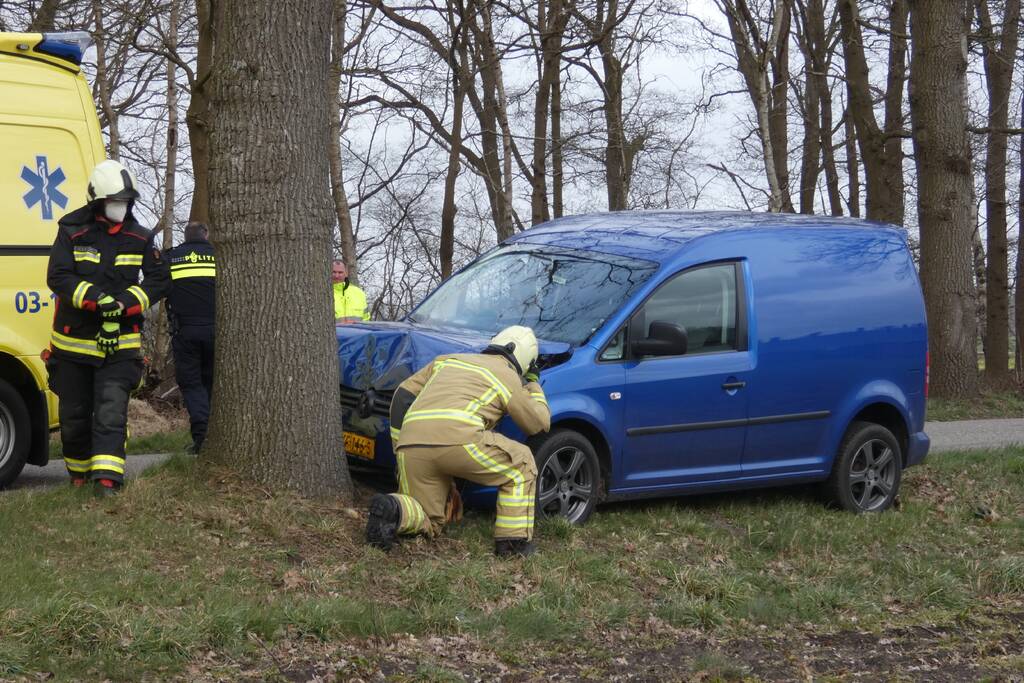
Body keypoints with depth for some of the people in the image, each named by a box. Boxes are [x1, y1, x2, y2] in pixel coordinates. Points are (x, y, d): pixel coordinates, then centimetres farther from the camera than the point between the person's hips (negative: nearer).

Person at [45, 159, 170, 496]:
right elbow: (57, 276, -11)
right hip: (73, 340, 0)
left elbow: (160, 279, 2)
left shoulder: (140, 238, 3)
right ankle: (79, 473, 31)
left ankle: (107, 478, -19)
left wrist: (128, 301, -14)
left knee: (111, 411, -13)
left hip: (119, 342, 0)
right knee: (74, 414, 11)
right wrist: (94, 298, -24)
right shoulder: (72, 232, -3)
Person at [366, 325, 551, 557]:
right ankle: (514, 543, 9)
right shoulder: (510, 379, 19)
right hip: (457, 440, -5)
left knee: (429, 522, 21)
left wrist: (400, 451, 31)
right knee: (521, 464, 18)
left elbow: (403, 396, 29)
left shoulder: (447, 360, 33)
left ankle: (393, 510, -11)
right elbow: (540, 423, 27)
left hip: (411, 445, 5)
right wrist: (533, 385, 43)